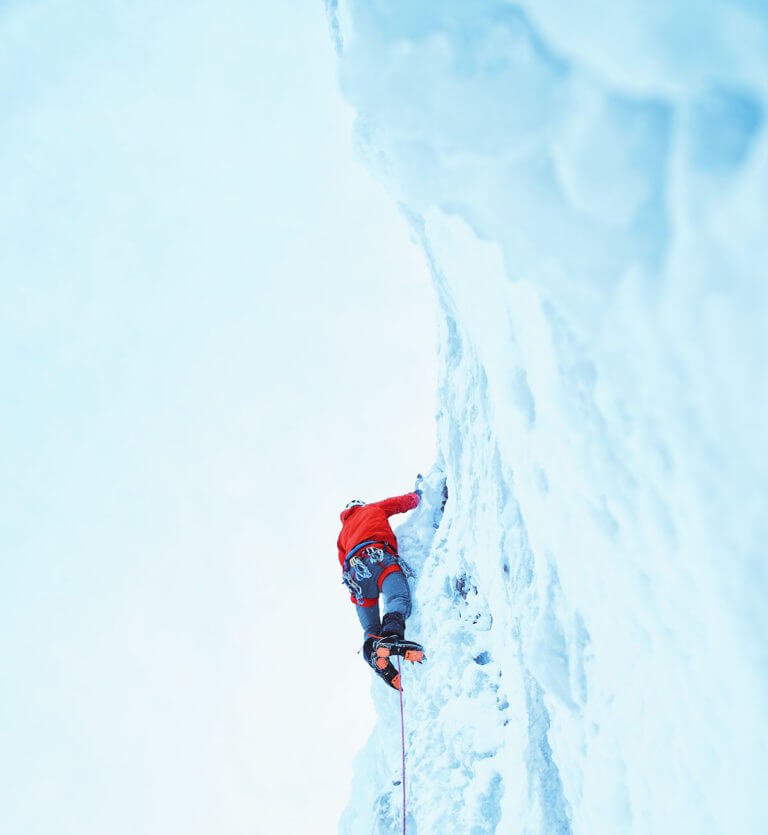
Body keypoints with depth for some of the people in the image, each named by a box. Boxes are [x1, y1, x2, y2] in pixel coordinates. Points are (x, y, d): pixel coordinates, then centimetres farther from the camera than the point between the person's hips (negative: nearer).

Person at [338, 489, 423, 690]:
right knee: (399, 600, -27)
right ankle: (391, 636, -57)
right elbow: (406, 502, 32)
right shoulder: (374, 508, 31)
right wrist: (417, 493, 52)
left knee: (370, 629, 5)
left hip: (354, 570, 5)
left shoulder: (343, 534, 41)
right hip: (376, 557, -4)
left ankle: (372, 649, -28)